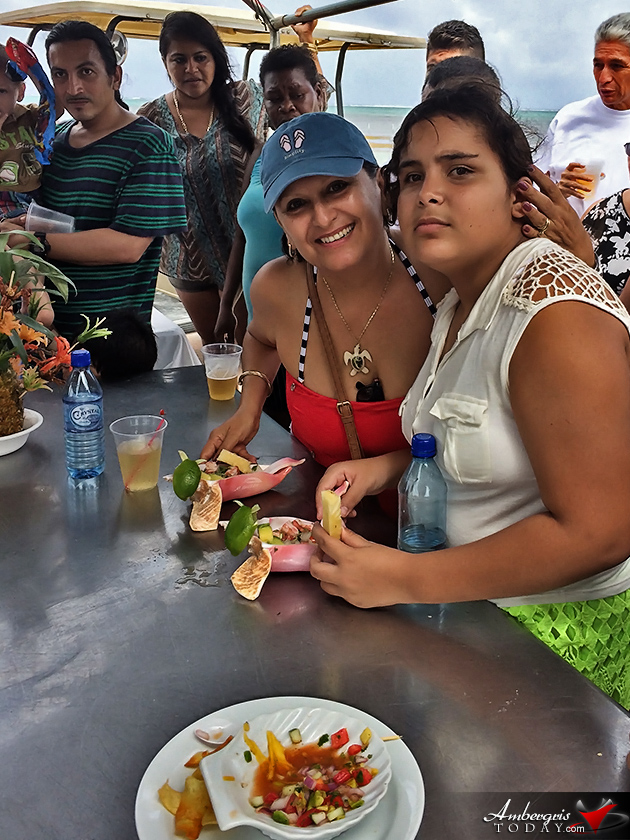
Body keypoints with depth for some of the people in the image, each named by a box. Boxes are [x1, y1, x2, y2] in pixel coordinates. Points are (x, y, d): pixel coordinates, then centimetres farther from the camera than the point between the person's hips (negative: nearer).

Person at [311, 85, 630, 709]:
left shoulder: (557, 314, -23)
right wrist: (384, 467, 2)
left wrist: (405, 580, -23)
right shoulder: (460, 301, 7)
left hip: (560, 629, -8)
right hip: (476, 600, 8)